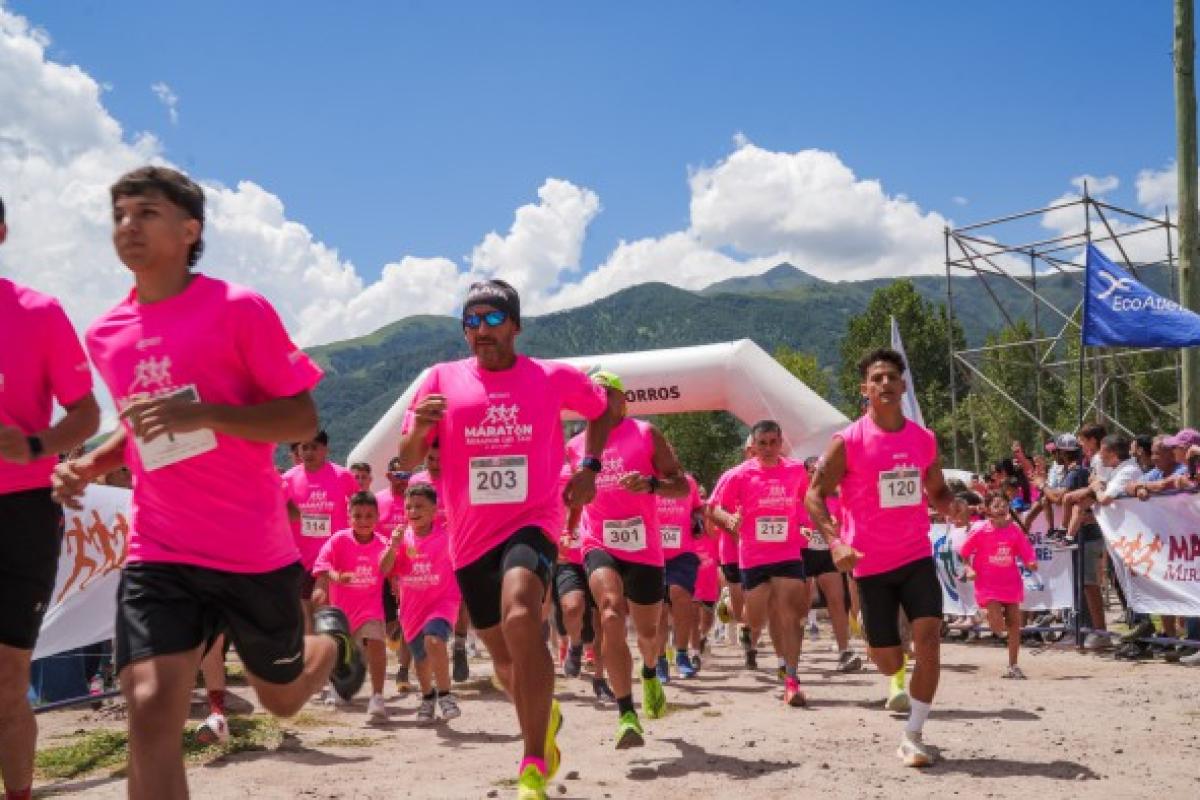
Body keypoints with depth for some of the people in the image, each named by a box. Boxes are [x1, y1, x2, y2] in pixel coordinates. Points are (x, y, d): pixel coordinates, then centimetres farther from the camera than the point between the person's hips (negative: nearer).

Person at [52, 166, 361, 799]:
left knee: (281, 699, 17)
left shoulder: (239, 309, -10)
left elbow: (303, 420, -10)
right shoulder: (106, 336, 6)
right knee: (150, 707, -16)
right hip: (158, 553, 3)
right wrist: (89, 465, 3)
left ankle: (332, 639, 53)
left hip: (254, 551, -3)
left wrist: (202, 414, -24)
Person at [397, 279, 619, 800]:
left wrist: (590, 467, 5)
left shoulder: (553, 378, -1)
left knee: (520, 617, -32)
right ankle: (545, 716, 50)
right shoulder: (442, 379, 0)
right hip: (470, 537, 4)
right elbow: (407, 461, 1)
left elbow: (603, 408, 18)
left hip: (529, 523, -3)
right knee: (504, 658, 16)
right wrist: (418, 429, -21)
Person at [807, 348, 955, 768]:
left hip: (917, 556, 3)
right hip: (871, 564, -3)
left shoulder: (924, 439, 3)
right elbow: (815, 496, -8)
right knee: (890, 664, 5)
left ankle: (913, 736, -4)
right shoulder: (848, 441, -10)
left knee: (929, 640, -17)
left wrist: (952, 508, -6)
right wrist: (835, 543, -22)